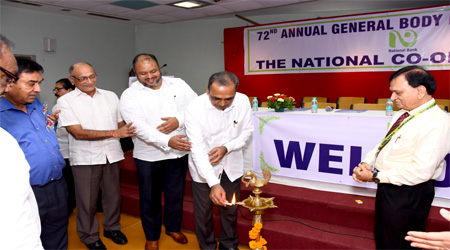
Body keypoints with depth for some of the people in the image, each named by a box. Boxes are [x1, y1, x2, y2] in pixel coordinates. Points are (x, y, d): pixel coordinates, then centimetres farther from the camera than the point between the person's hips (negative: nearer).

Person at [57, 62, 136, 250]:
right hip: (85, 158, -3)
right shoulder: (66, 101, -5)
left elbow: (121, 123, 13)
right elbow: (78, 132, -15)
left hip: (111, 155, 4)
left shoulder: (110, 96, 8)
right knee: (87, 199, 8)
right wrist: (114, 133, -20)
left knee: (113, 195, 15)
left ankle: (112, 227, 37)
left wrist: (129, 131, -11)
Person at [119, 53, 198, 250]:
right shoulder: (130, 95, -9)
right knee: (150, 198, 13)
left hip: (179, 152, 3)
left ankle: (173, 227, 43)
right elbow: (139, 127, -20)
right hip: (148, 156, -2)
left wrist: (179, 120, -19)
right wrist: (167, 142, -33)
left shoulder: (178, 84, 1)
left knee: (176, 194, 18)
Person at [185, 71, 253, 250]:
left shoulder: (243, 101, -16)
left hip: (231, 166, 3)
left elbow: (247, 131, -2)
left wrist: (226, 147, -21)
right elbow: (198, 150, -28)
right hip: (203, 169, -2)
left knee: (230, 210, 19)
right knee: (203, 213, 12)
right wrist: (213, 183, -36)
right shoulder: (194, 110, -26)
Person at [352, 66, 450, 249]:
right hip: (387, 186, 9)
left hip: (408, 195, -8)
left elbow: (420, 171, -28)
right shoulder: (402, 115, 6)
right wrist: (366, 163, -4)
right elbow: (384, 144, 15)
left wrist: (376, 176, -21)